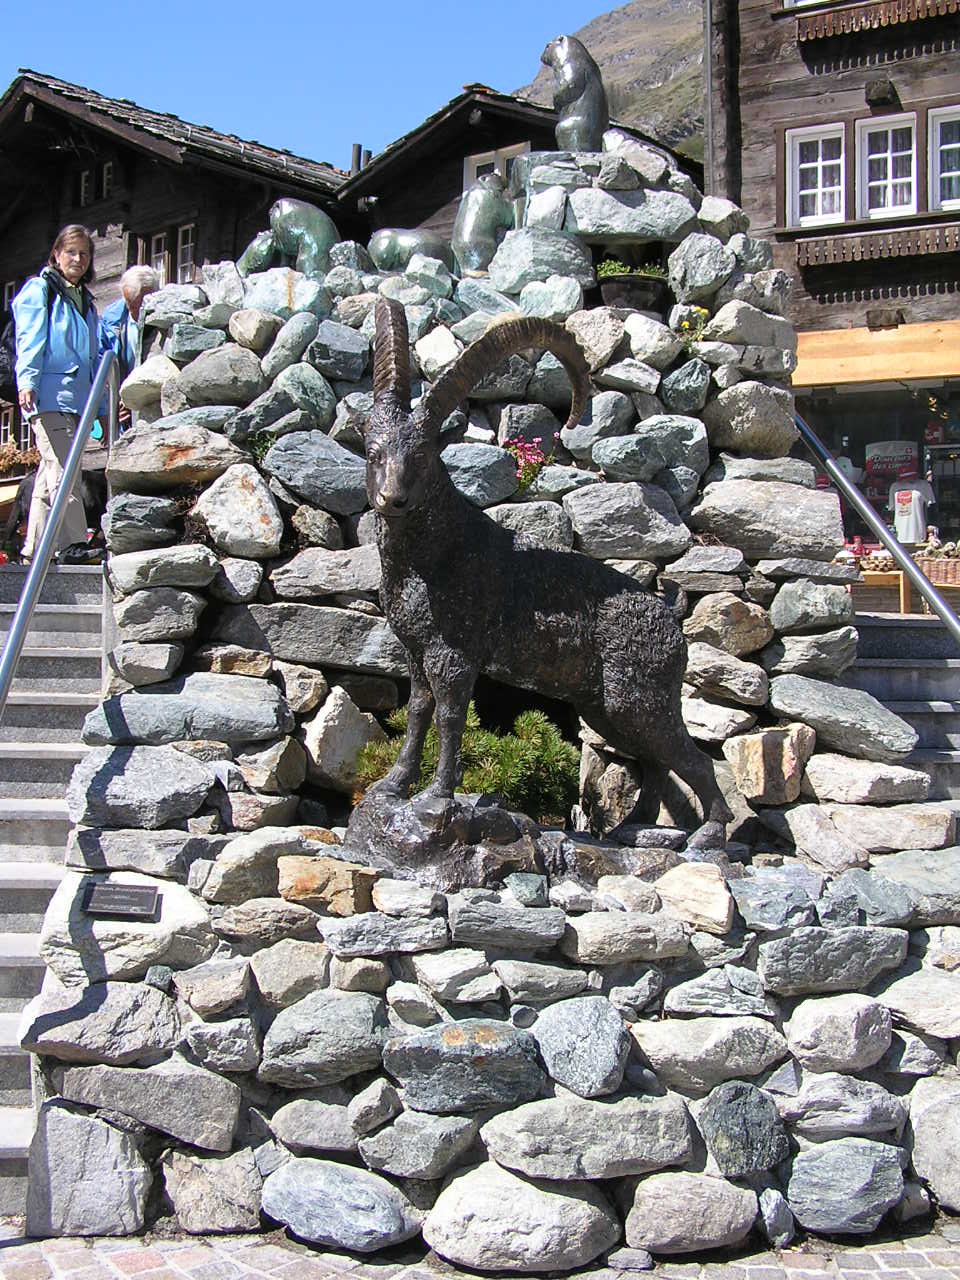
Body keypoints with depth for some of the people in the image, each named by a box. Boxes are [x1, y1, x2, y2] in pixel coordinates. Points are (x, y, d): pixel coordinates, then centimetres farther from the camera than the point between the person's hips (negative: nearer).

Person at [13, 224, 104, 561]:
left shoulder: (85, 300, 24)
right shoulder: (39, 290, 3)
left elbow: (94, 356, 27)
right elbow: (29, 341, -7)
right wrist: (26, 382, -20)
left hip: (76, 400, 7)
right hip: (48, 397, -7)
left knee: (49, 479, 8)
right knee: (63, 474, -16)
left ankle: (34, 552, 11)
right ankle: (73, 546, -20)